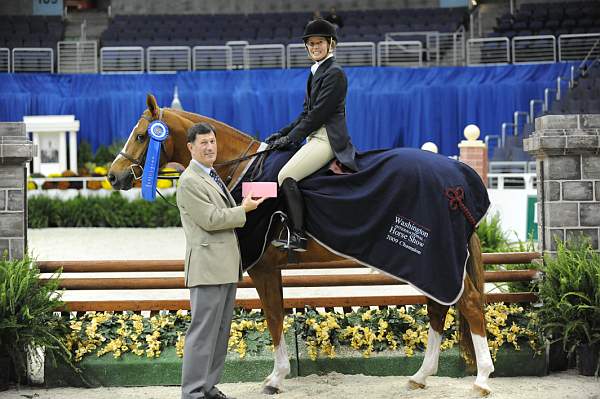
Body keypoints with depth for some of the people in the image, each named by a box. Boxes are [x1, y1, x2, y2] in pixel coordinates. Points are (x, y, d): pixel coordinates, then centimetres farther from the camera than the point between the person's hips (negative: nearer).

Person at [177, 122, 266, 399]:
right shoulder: (189, 181, -11)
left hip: (226, 267, 10)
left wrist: (244, 206, 9)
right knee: (203, 332, -9)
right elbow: (210, 220, -17)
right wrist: (243, 209, -8)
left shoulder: (212, 177, 19)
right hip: (208, 267, -10)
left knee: (220, 331, 12)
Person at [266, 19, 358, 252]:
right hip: (315, 138, 10)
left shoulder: (334, 73, -10)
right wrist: (282, 134, 11)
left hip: (328, 138, -10)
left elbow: (318, 114, -15)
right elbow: (306, 113, 21)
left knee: (286, 176, -23)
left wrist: (290, 138, -13)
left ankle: (298, 236, -25)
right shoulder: (316, 72, 20)